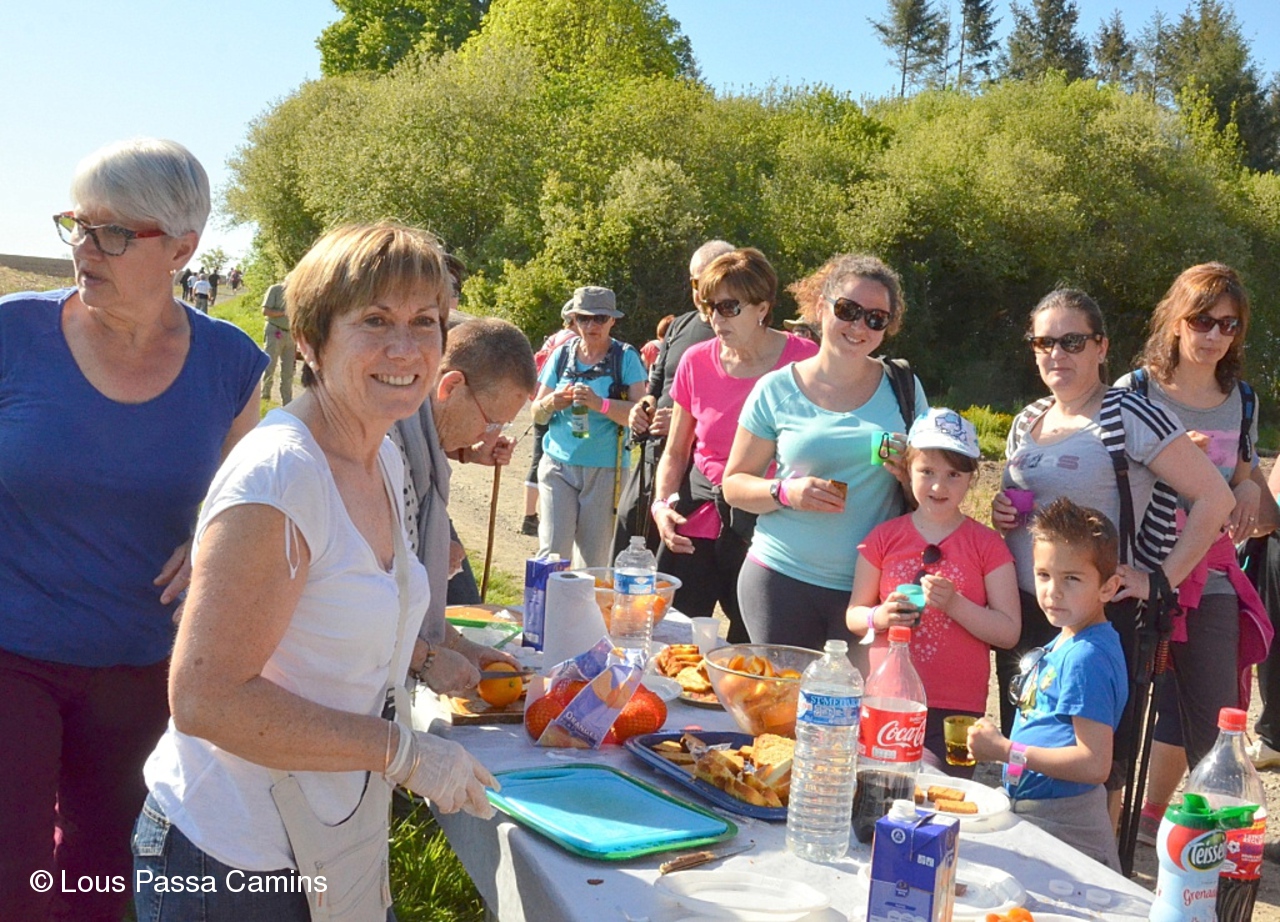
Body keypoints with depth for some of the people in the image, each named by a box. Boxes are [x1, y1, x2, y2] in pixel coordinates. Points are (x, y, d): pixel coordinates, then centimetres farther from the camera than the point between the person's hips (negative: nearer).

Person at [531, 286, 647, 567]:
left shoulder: (625, 357, 0)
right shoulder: (562, 355, 8)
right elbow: (537, 414, 11)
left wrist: (600, 404, -26)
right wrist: (552, 402, -11)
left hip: (605, 469, -2)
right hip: (559, 463, 2)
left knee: (596, 560, 3)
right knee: (552, 552, -7)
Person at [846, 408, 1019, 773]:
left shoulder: (986, 545, 0)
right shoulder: (884, 538, 5)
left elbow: (1009, 631, -5)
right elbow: (853, 615, 8)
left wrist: (955, 604, -19)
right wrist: (879, 617, -13)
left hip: (955, 709, -1)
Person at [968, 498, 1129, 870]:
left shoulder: (1086, 657, -21)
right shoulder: (1063, 643, 7)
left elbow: (1094, 764, -25)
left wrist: (1004, 750, -20)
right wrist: (995, 739, 3)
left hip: (1062, 826, -9)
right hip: (1030, 809, 9)